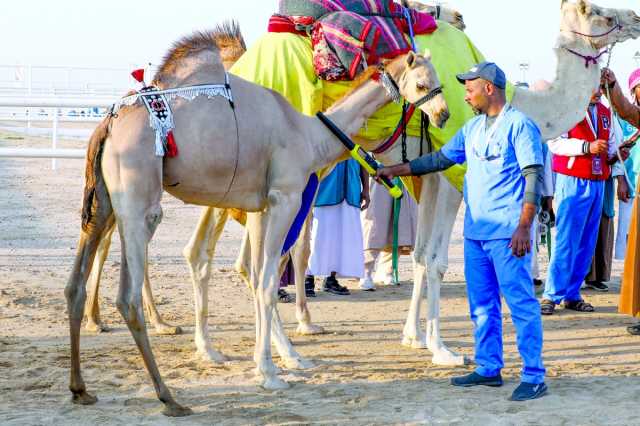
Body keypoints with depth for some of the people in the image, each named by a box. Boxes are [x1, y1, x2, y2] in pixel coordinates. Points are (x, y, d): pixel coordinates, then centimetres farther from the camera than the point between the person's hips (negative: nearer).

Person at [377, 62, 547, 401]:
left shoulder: (519, 125, -7)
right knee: (482, 305, 11)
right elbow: (441, 158, 24)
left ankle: (534, 377, -6)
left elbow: (534, 177, -12)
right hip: (475, 232, 8)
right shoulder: (473, 128, 16)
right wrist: (397, 170, 20)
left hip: (507, 233, -8)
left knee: (521, 303, -7)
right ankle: (488, 367, 20)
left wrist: (524, 227, -19)